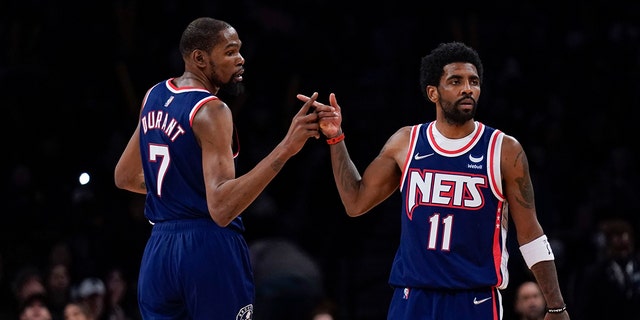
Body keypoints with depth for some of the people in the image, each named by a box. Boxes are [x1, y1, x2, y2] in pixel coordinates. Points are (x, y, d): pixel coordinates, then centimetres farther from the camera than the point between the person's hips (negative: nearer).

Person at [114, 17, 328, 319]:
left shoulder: (154, 96, 11)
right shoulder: (211, 112, -15)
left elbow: (125, 177, 23)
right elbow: (222, 208, -27)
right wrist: (285, 149, -32)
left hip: (158, 249, 8)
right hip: (210, 248, -8)